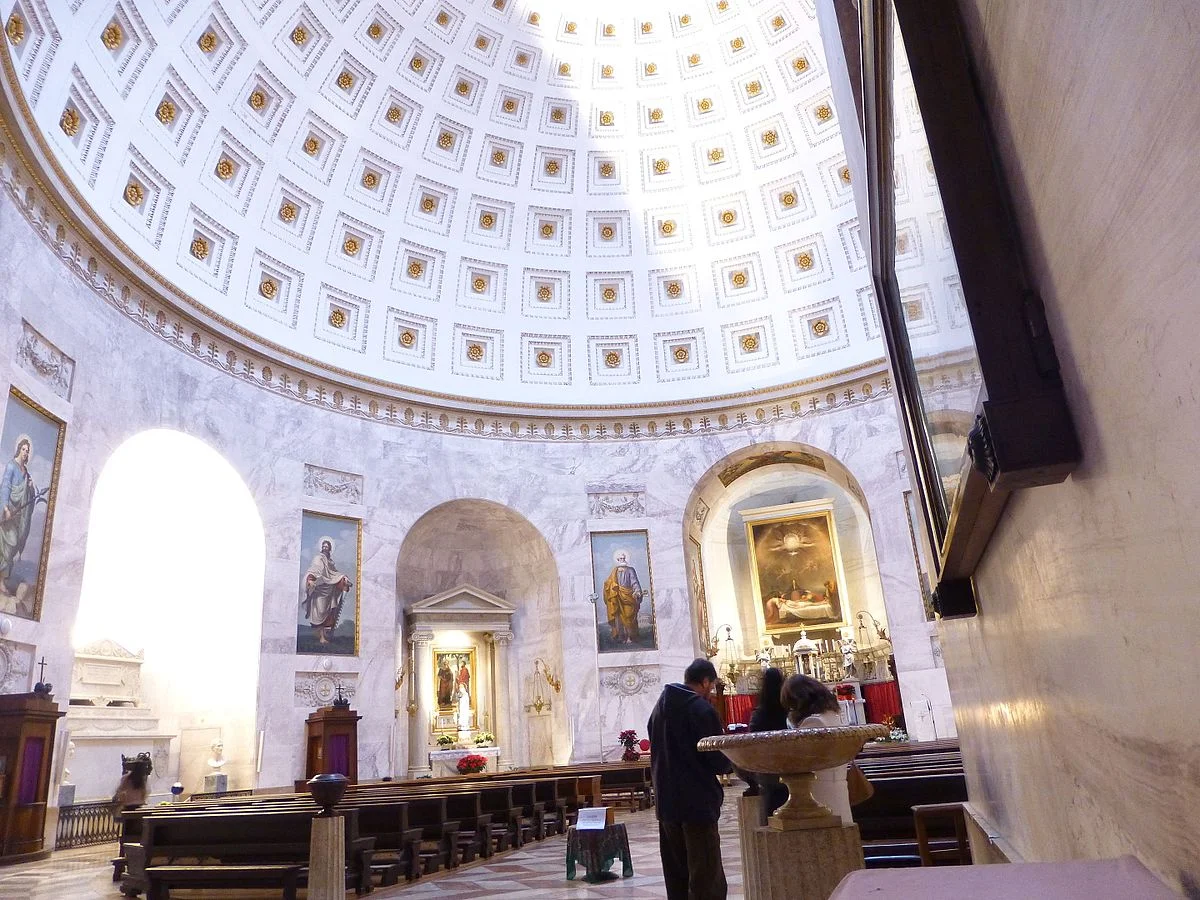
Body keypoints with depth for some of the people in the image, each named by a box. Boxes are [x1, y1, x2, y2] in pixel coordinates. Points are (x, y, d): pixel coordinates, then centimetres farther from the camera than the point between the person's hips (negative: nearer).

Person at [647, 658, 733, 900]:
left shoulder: (660, 707, 9)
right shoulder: (702, 710, -14)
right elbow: (718, 761, -12)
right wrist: (730, 764, 9)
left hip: (666, 801, 8)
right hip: (697, 802, -7)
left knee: (676, 875, 15)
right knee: (707, 879, -2)